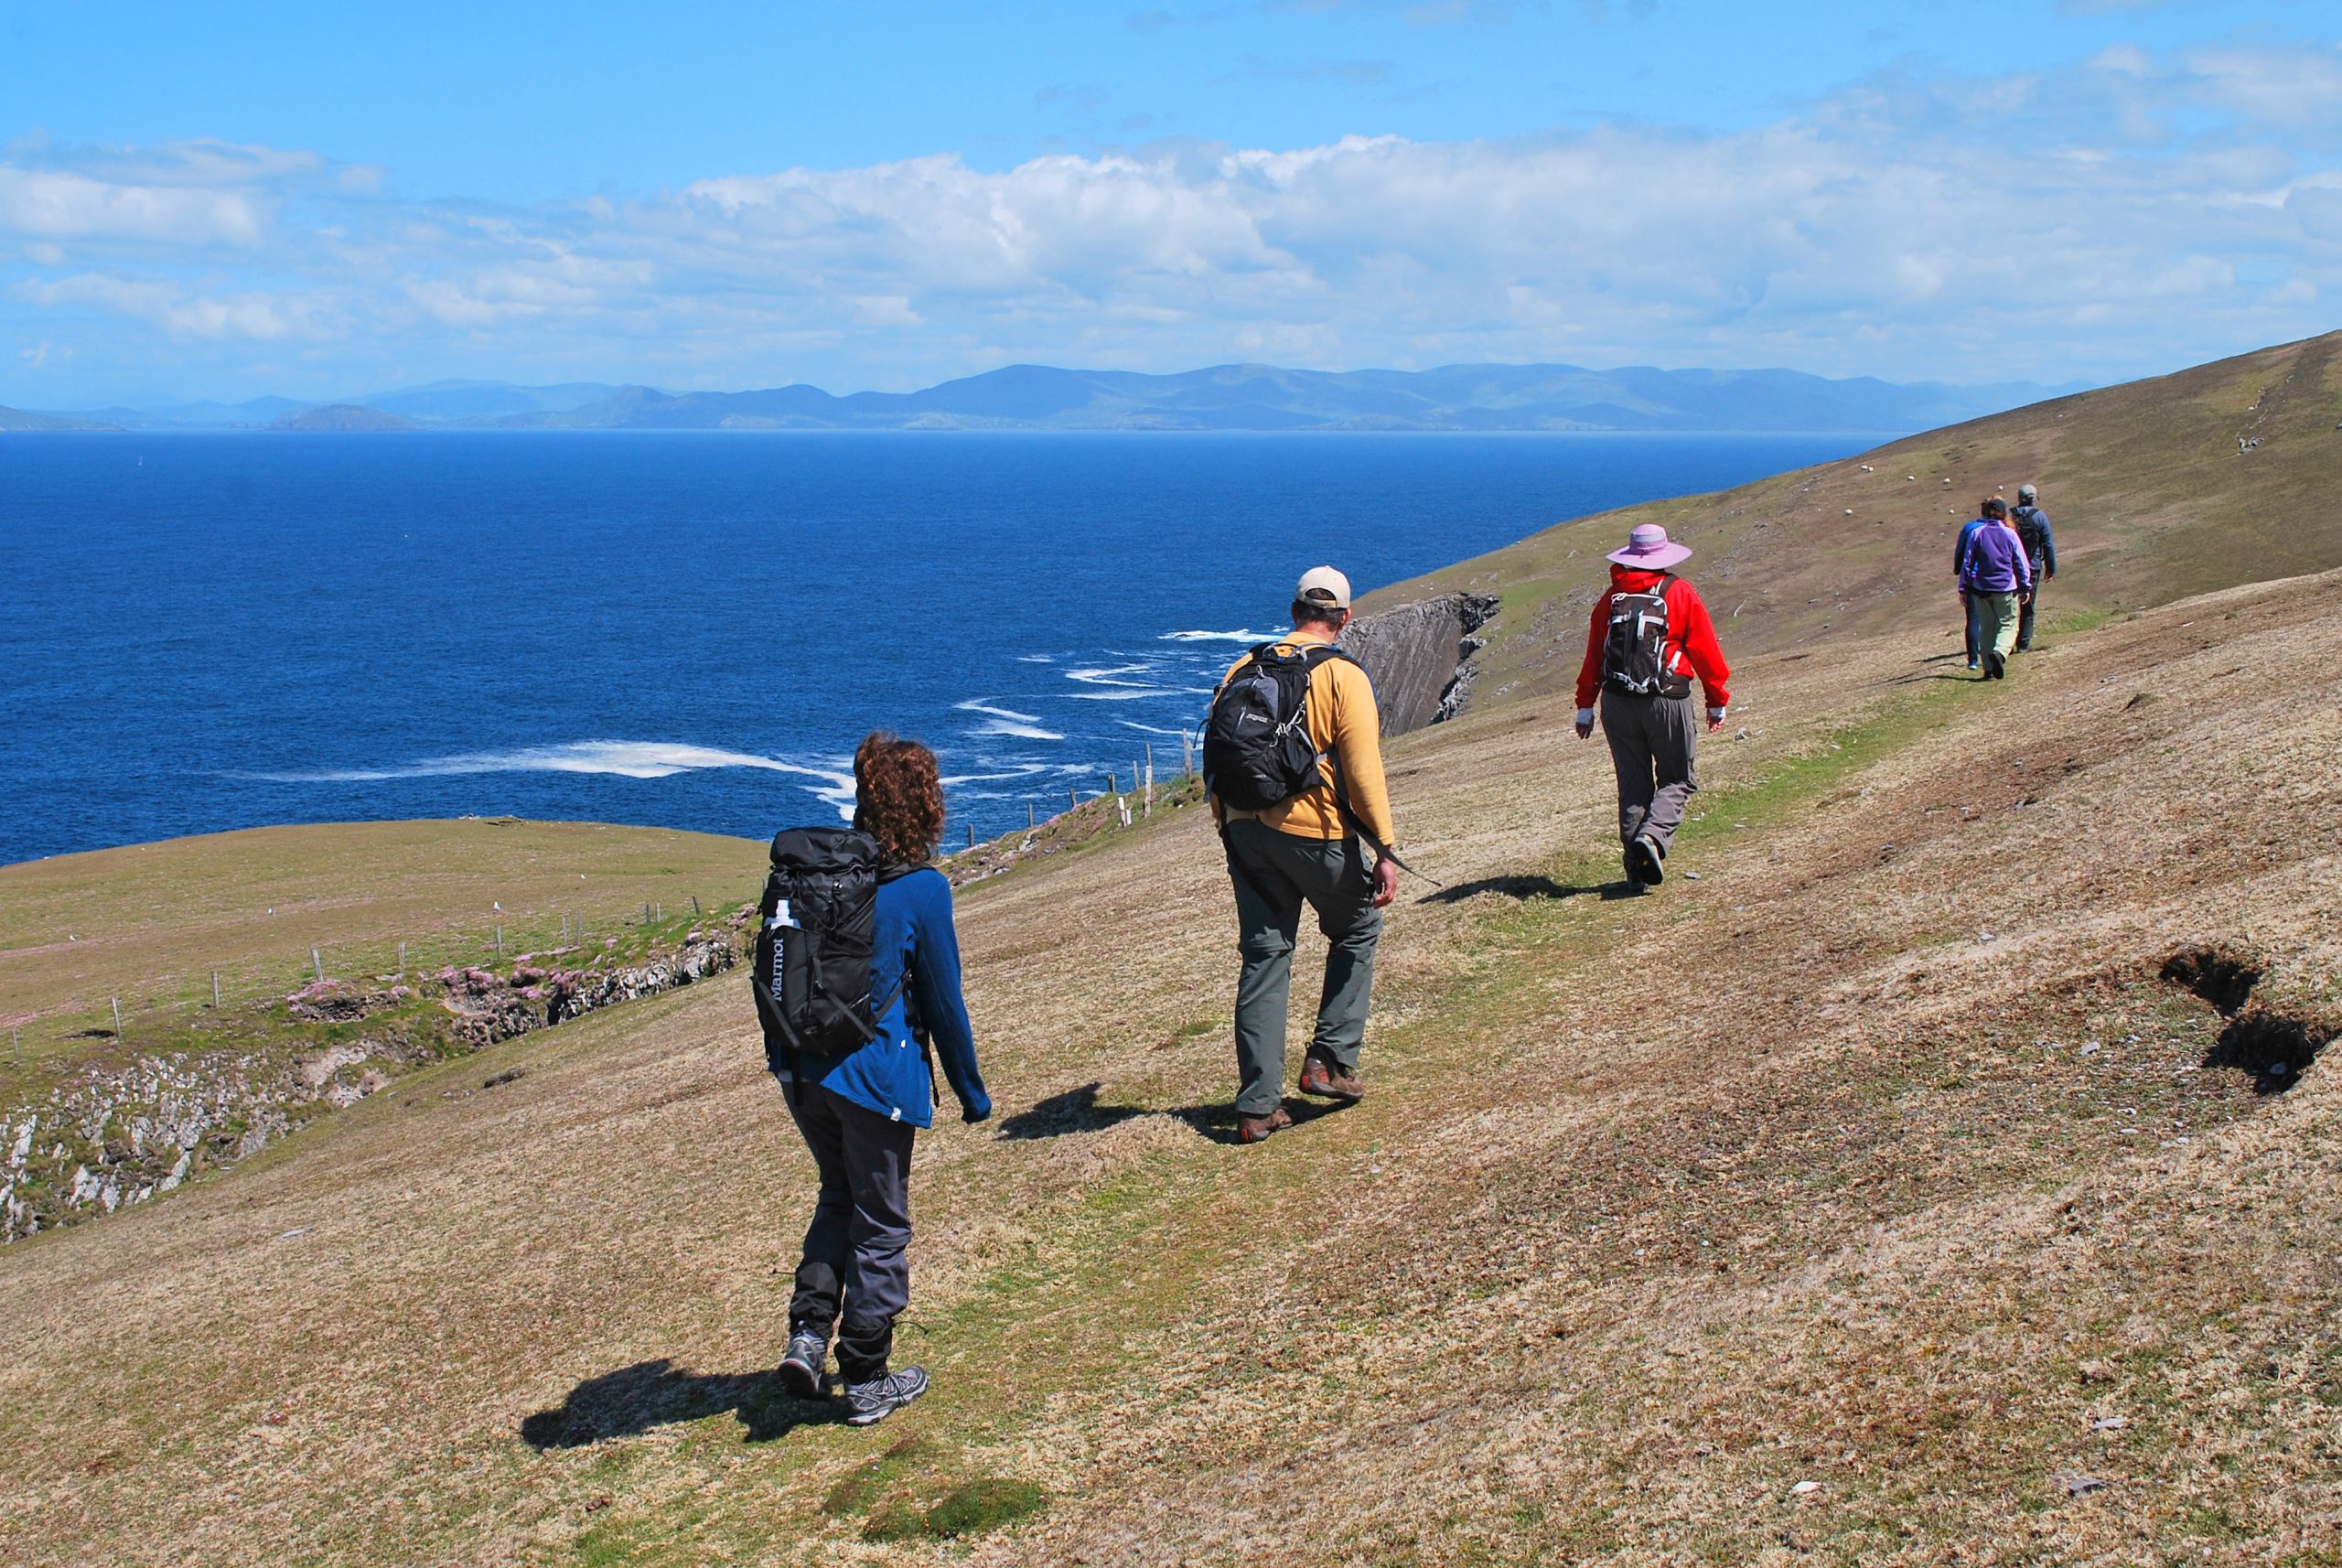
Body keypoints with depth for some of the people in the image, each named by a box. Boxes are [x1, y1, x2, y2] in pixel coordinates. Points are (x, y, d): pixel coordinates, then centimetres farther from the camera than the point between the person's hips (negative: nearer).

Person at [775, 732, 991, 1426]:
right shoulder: (923, 889, -10)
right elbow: (943, 1000, -5)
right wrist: (971, 1090, 6)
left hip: (802, 1069, 5)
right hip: (875, 1074, -5)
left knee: (839, 1196, 25)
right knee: (880, 1224, 9)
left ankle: (807, 1335, 12)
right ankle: (866, 1383, 16)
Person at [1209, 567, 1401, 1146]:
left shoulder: (1242, 670, 10)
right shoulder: (1343, 675, -7)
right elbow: (1363, 771, -12)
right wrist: (1385, 851, -9)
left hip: (1246, 832, 4)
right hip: (1315, 833, -4)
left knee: (1263, 959, 9)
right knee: (1357, 930, 20)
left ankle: (1258, 1106, 7)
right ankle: (1331, 1060, 14)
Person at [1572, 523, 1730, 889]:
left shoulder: (1612, 597, 7)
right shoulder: (1680, 593, -1)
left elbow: (1593, 653, 8)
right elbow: (1705, 651, 1)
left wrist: (1585, 706, 15)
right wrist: (1718, 702, 11)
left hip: (1617, 703, 3)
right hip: (1668, 702, -3)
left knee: (1633, 784, 10)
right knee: (1676, 779, 8)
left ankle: (1636, 871, 5)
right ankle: (1653, 835, -19)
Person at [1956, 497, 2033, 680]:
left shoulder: (1976, 533, 0)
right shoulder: (2010, 534, -3)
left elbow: (1967, 562, 1)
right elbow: (2021, 563, 2)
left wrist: (1964, 588, 7)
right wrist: (2025, 587, 11)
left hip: (1981, 589, 2)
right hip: (2006, 588, -2)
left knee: (1987, 626, 12)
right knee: (2008, 624, 4)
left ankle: (1989, 669, 9)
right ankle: (1999, 652, -26)